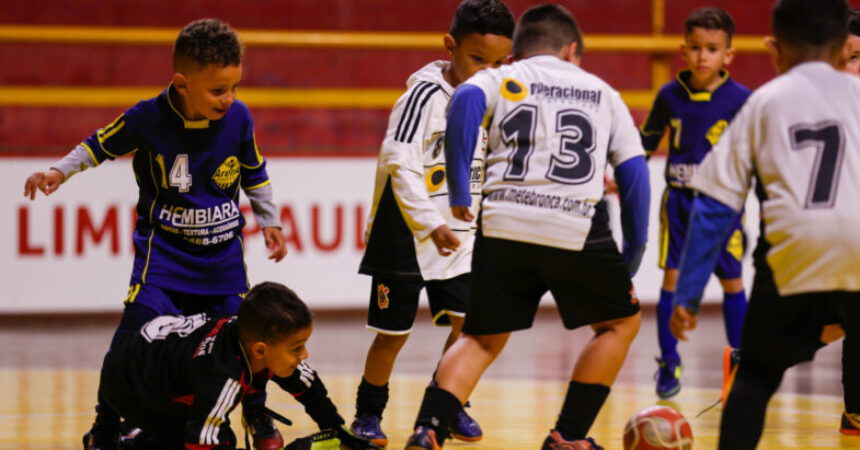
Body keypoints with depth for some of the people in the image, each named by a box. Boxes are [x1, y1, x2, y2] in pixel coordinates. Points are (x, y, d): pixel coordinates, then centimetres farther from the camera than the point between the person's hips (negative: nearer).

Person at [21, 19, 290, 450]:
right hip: (163, 248, -3)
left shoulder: (238, 117, -9)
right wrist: (59, 172, -10)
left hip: (223, 250, 3)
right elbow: (100, 145, 1)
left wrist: (269, 221, 10)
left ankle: (256, 414, 29)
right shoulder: (147, 119, -17)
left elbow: (254, 172, 9)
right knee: (137, 330, -16)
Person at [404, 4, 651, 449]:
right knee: (621, 323, 22)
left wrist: (459, 192, -7)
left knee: (481, 339, 17)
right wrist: (634, 250, 19)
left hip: (503, 225, 1)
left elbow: (466, 101, -7)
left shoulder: (499, 78, 17)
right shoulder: (603, 92, 22)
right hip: (577, 230, -1)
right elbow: (633, 170, 14)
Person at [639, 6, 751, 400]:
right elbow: (645, 143, 14)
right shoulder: (670, 97, 0)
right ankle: (668, 365, 9)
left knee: (731, 279, 4)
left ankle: (740, 362, 17)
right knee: (672, 277, -1)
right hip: (678, 201, 1)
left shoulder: (740, 100, -6)